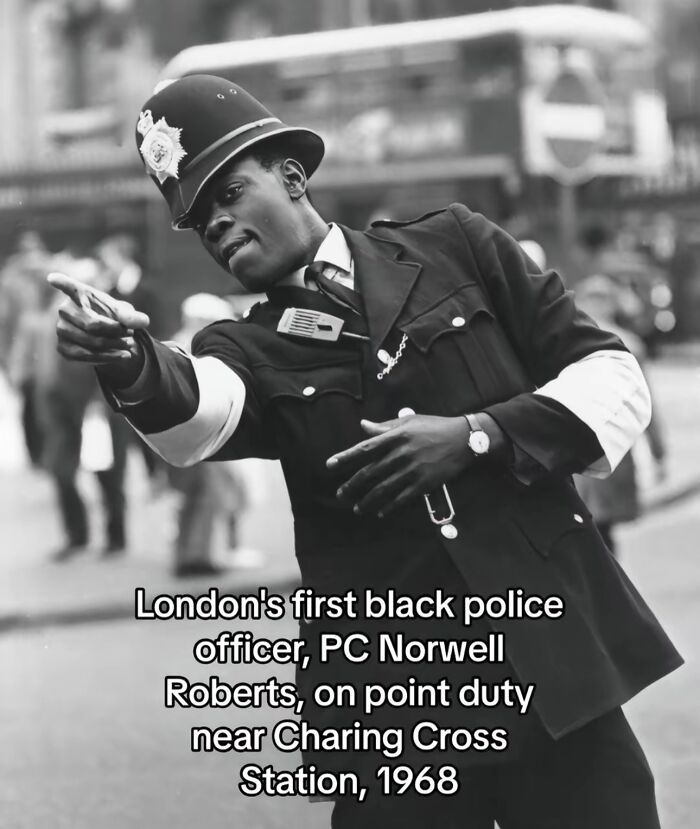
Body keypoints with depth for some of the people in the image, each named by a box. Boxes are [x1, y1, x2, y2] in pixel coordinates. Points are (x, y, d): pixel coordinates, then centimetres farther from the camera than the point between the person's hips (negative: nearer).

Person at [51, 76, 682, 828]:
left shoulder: (453, 246, 7)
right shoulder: (255, 352, 7)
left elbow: (615, 379, 4)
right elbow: (195, 410, -17)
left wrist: (476, 436, -11)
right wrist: (133, 365, -39)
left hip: (560, 663, 0)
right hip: (392, 704, 0)